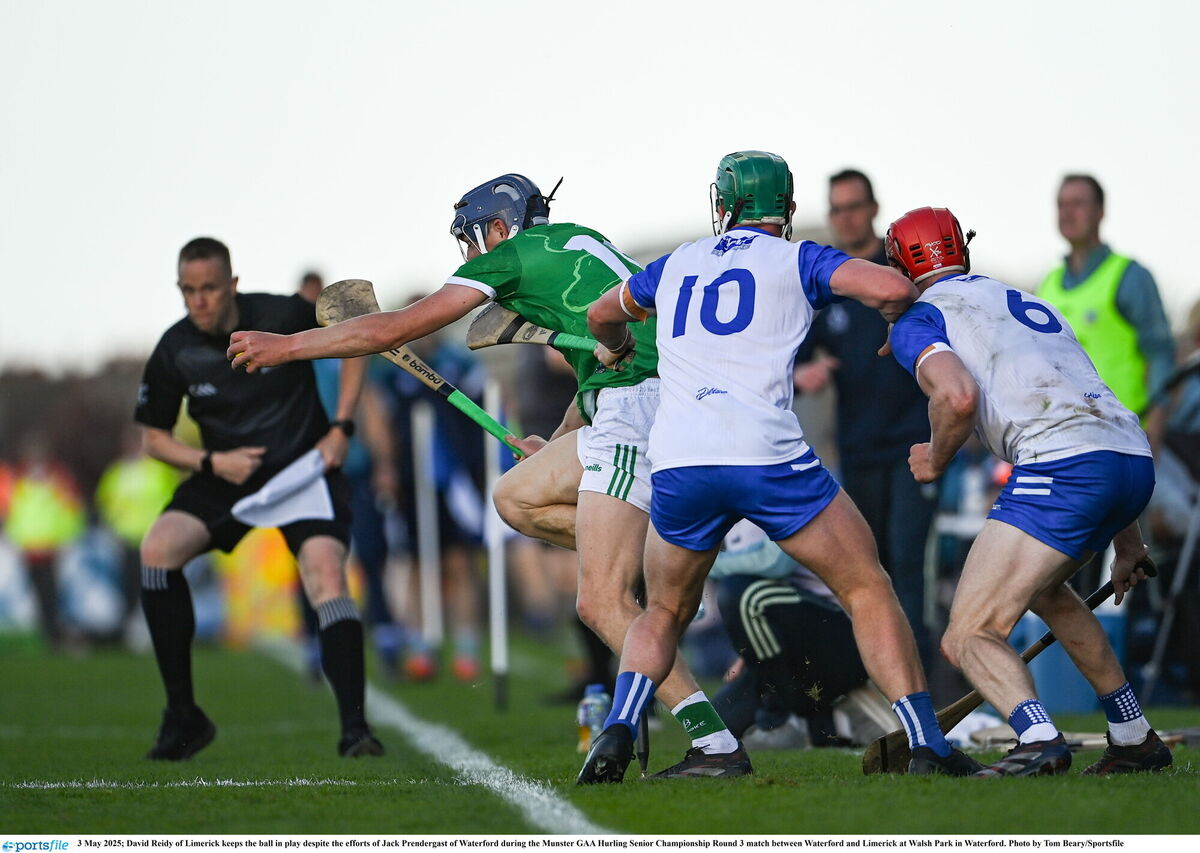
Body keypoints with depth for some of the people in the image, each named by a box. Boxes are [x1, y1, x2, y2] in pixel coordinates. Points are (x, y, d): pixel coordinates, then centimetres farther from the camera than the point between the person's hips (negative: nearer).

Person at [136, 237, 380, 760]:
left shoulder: (284, 317, -14)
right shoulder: (174, 351, -8)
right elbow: (153, 437, 4)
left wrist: (341, 429, -5)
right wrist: (211, 462, -14)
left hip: (305, 467, -3)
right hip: (225, 476, 3)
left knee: (326, 574, -26)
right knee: (157, 549, -20)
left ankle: (353, 728, -25)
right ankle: (183, 717, -12)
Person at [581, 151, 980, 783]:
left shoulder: (676, 265, 24)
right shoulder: (797, 260, 11)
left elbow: (602, 316, 43)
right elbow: (891, 289, -4)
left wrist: (615, 348, 67)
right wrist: (903, 316, 20)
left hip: (678, 462, 3)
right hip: (767, 456, -3)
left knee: (663, 613, 22)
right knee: (868, 589, 10)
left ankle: (617, 731, -1)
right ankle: (924, 743, 0)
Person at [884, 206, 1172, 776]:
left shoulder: (918, 322, 9)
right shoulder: (1032, 305, 32)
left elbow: (958, 396, -13)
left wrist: (935, 460, 9)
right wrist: (1126, 543, 38)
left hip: (1061, 469, -8)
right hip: (1136, 463, 8)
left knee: (967, 639, -4)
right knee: (1043, 587, 33)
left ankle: (1038, 740, -31)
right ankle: (1134, 739, 32)